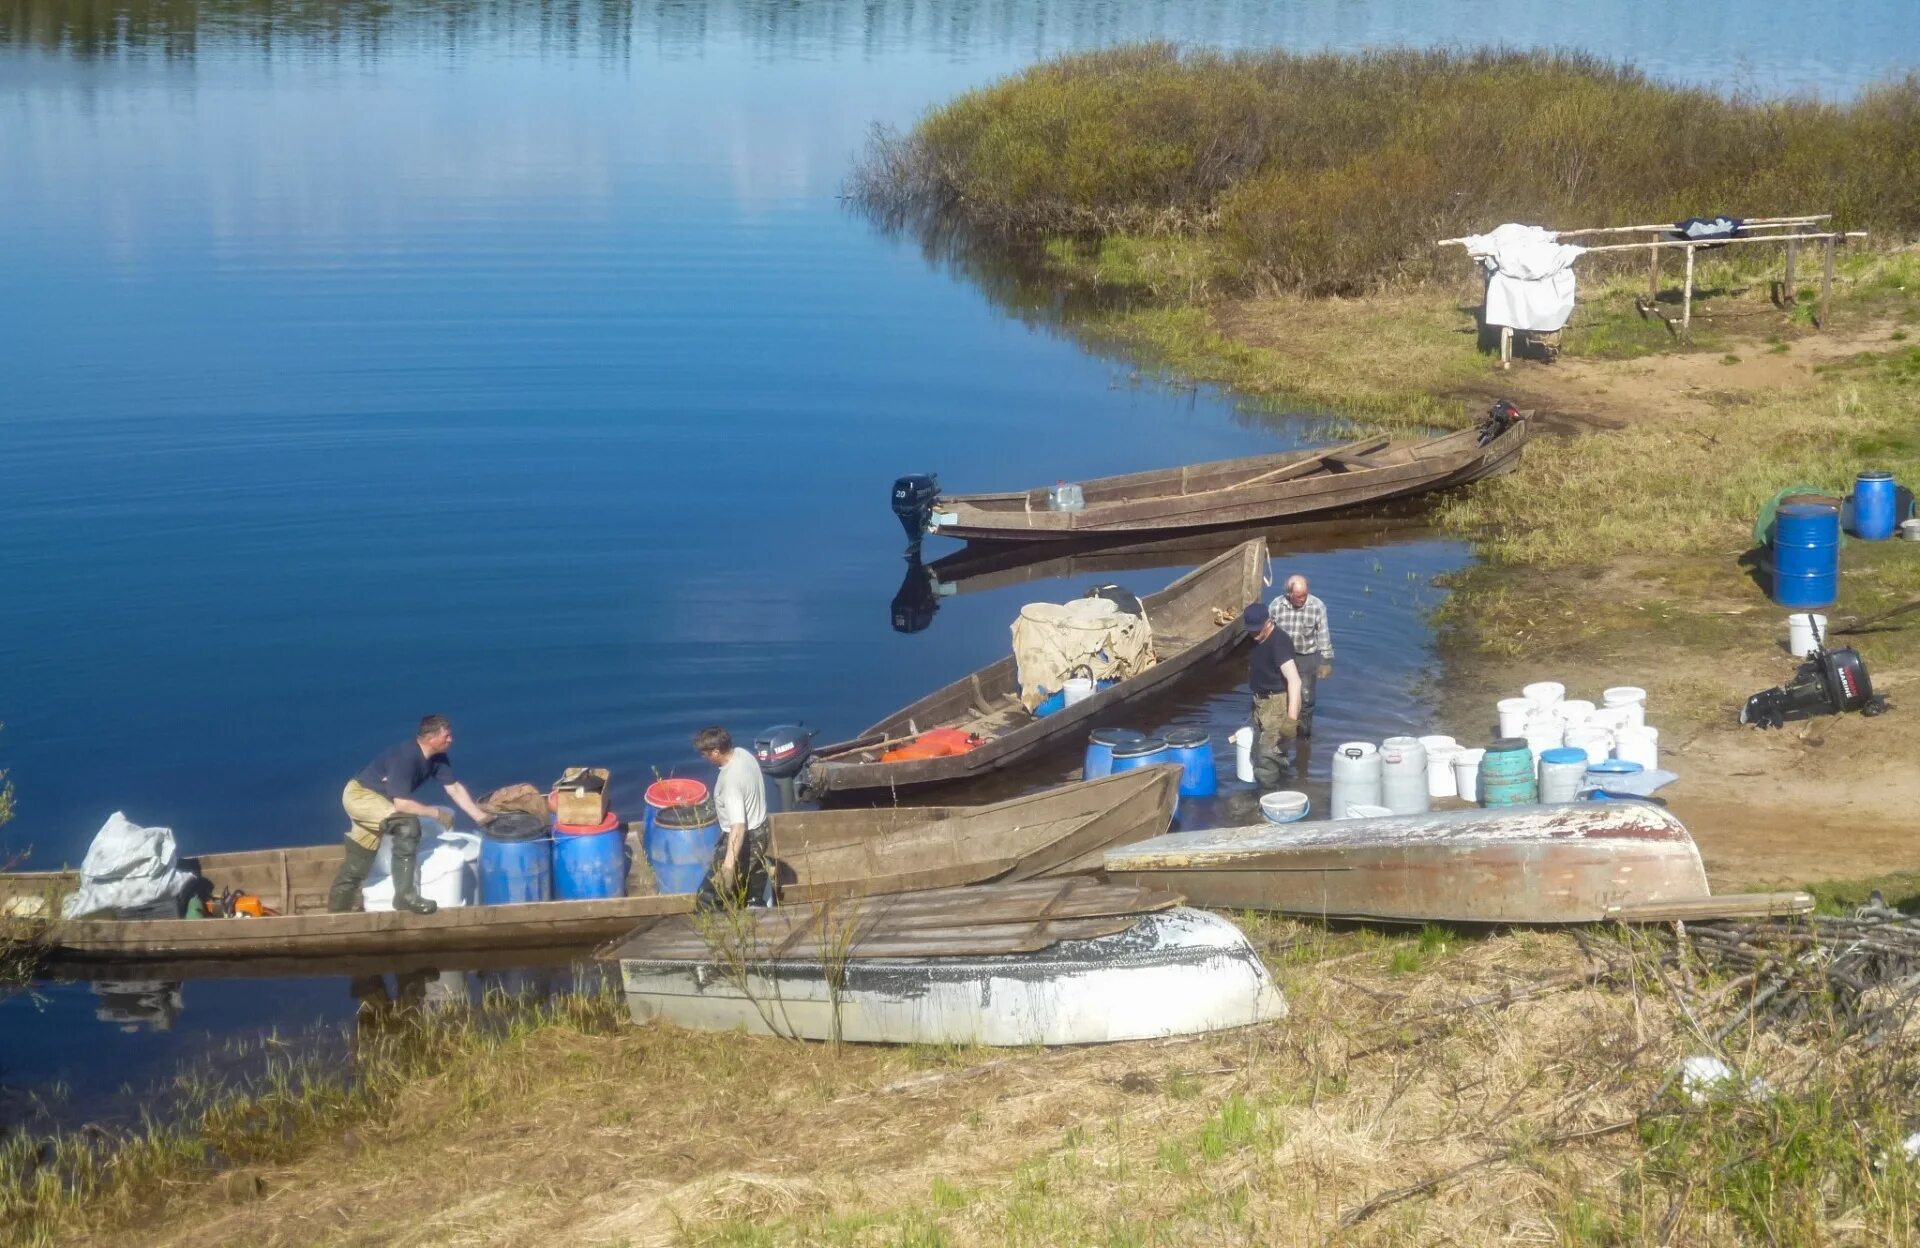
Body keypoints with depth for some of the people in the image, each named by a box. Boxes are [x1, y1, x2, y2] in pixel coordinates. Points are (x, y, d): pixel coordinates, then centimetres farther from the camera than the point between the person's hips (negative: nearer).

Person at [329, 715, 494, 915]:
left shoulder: (438, 758, -7)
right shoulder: (405, 757, -32)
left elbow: (455, 789, -3)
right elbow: (401, 803, -33)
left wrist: (481, 817, -9)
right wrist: (437, 813, -25)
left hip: (376, 798, 9)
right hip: (359, 794, -9)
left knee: (358, 863, 17)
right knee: (408, 824, -28)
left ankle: (337, 910, 34)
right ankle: (405, 896, -24)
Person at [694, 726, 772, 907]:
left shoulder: (731, 780, -33)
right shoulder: (742, 753, -6)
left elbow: (739, 826, -37)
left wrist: (729, 864, -40)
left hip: (744, 838, -9)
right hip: (760, 831, 9)